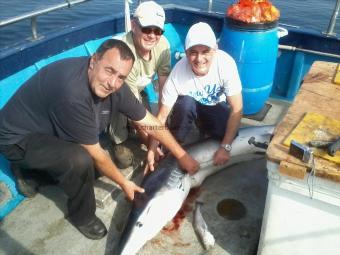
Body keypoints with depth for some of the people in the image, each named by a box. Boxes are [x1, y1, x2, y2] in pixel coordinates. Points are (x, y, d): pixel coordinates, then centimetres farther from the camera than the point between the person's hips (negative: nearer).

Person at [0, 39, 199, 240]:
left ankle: (37, 167, 18)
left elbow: (150, 122, -6)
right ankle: (82, 216, 0)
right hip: (18, 138, -7)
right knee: (81, 160, -31)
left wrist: (182, 155, -3)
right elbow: (95, 154, -26)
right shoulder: (73, 92, -37)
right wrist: (123, 183, -11)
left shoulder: (113, 85, -15)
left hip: (53, 131, 8)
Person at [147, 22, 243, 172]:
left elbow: (236, 109, -27)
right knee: (185, 103, -35)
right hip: (190, 107, 0)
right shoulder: (178, 74, -33)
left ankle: (203, 127, 7)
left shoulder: (226, 63, -32)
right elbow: (162, 116, -24)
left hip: (216, 106, 1)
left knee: (231, 135, -26)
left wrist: (225, 147, -29)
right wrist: (152, 148, -29)